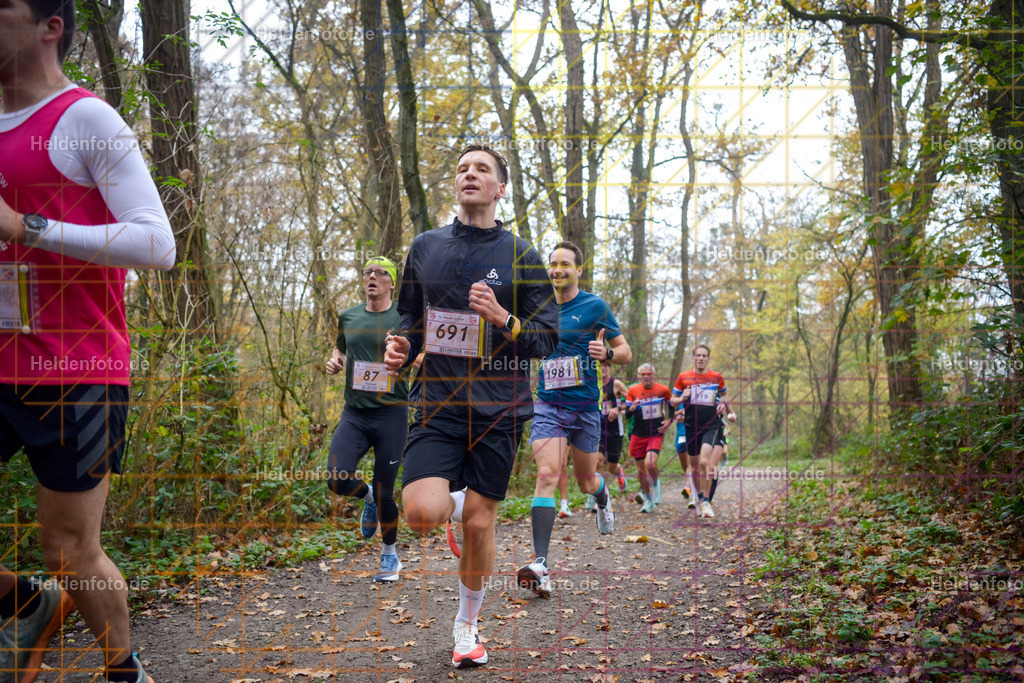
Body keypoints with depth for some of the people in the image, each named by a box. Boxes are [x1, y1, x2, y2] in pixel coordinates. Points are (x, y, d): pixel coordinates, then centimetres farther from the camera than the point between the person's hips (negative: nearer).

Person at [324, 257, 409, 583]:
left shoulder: (405, 318, 0)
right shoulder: (348, 317, 11)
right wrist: (334, 362, 5)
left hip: (391, 413, -3)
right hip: (354, 412, 3)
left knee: (384, 490, 2)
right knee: (338, 479, -15)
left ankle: (390, 554, 26)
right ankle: (367, 496, 22)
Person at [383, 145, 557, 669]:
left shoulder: (521, 256, 1)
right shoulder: (425, 247, 9)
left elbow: (547, 339, 0)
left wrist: (503, 318, -18)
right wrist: (401, 346, -2)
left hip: (498, 408, -1)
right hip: (438, 403, 1)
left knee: (480, 524, 4)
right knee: (421, 513, -18)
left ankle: (467, 625, 28)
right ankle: (455, 505, 21)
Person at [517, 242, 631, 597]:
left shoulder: (595, 306, -3)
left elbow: (626, 352, 0)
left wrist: (606, 353, -21)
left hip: (586, 407, -1)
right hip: (548, 406, 1)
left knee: (586, 482, 14)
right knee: (546, 475, -18)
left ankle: (603, 499, 53)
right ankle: (540, 564, -22)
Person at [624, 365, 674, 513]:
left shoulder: (663, 390, -2)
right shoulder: (633, 390, -2)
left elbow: (671, 406, 16)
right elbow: (626, 412, -1)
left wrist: (669, 420, 1)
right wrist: (632, 408, -23)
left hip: (656, 434, -2)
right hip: (638, 435, 2)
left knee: (650, 463, -23)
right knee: (641, 469, 7)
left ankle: (656, 484, 11)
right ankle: (648, 499, 25)